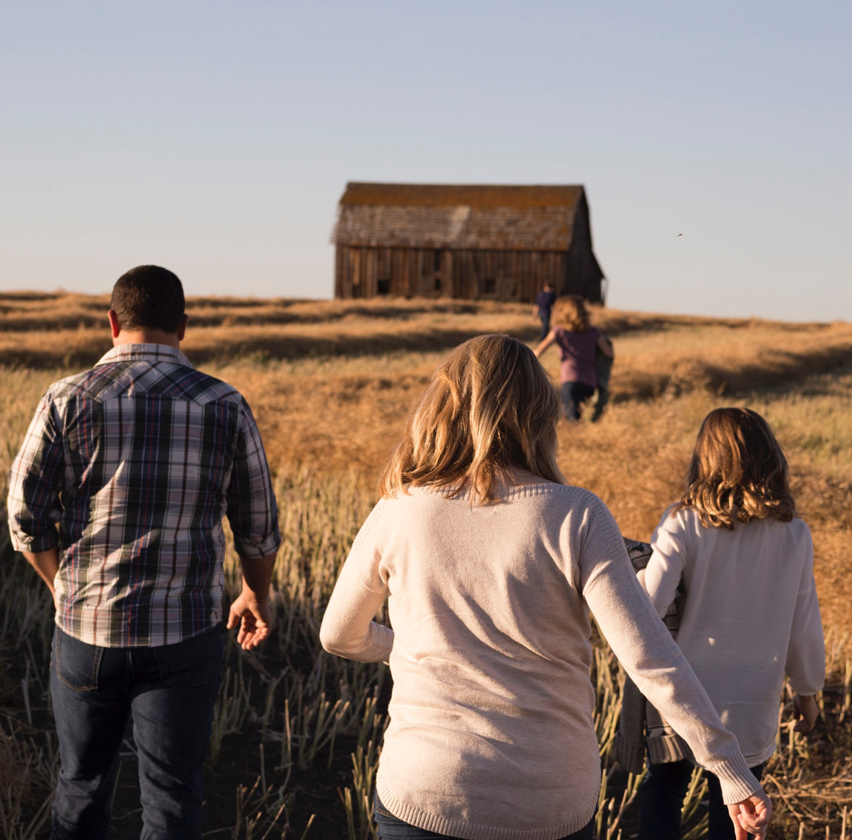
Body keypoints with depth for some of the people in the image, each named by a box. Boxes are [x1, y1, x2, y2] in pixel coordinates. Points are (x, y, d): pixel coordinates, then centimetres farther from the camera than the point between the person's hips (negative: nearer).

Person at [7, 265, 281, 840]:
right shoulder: (225, 407, -4)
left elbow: (27, 517, -3)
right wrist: (257, 596, 22)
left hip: (87, 627, 1)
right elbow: (260, 528, 4)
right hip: (185, 634, -1)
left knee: (83, 783, 20)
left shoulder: (68, 401, -6)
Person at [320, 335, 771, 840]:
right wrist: (734, 773, -11)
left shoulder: (397, 514, -7)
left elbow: (340, 636, 8)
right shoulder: (576, 519, -13)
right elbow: (649, 656, -18)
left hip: (422, 797, 1)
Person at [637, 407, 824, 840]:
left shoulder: (683, 524, -15)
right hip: (752, 707, 1)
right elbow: (803, 628, 0)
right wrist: (807, 689, 16)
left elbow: (646, 607, -21)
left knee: (663, 789, 23)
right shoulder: (794, 535, -8)